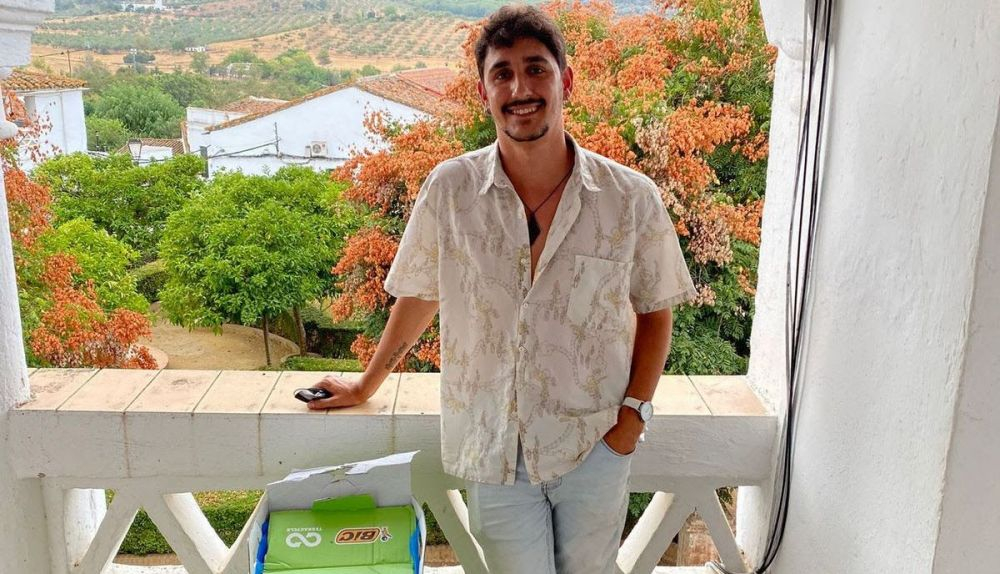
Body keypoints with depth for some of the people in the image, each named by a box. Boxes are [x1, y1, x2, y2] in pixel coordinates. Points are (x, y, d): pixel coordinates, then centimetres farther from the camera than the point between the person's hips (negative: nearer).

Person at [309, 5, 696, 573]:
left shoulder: (631, 198, -10)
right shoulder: (450, 189, -9)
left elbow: (655, 313, 3)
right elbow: (419, 297, 5)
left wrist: (634, 410, -7)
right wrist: (367, 386, 13)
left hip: (594, 445, 1)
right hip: (495, 447, 0)